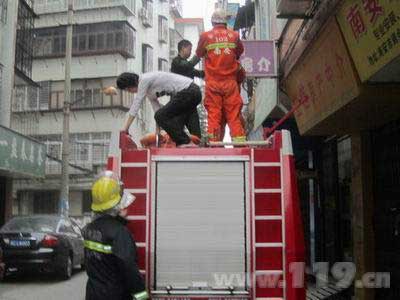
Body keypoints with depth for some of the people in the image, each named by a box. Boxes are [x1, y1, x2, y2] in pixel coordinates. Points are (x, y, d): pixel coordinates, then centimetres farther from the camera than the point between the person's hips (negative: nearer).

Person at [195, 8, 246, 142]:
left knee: (214, 113, 3)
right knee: (234, 113, 2)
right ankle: (239, 139, 0)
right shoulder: (234, 35, 2)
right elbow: (240, 52, 17)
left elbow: (199, 54, 13)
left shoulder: (205, 36, -1)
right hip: (230, 81, 0)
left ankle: (214, 142, 3)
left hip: (213, 82, 0)